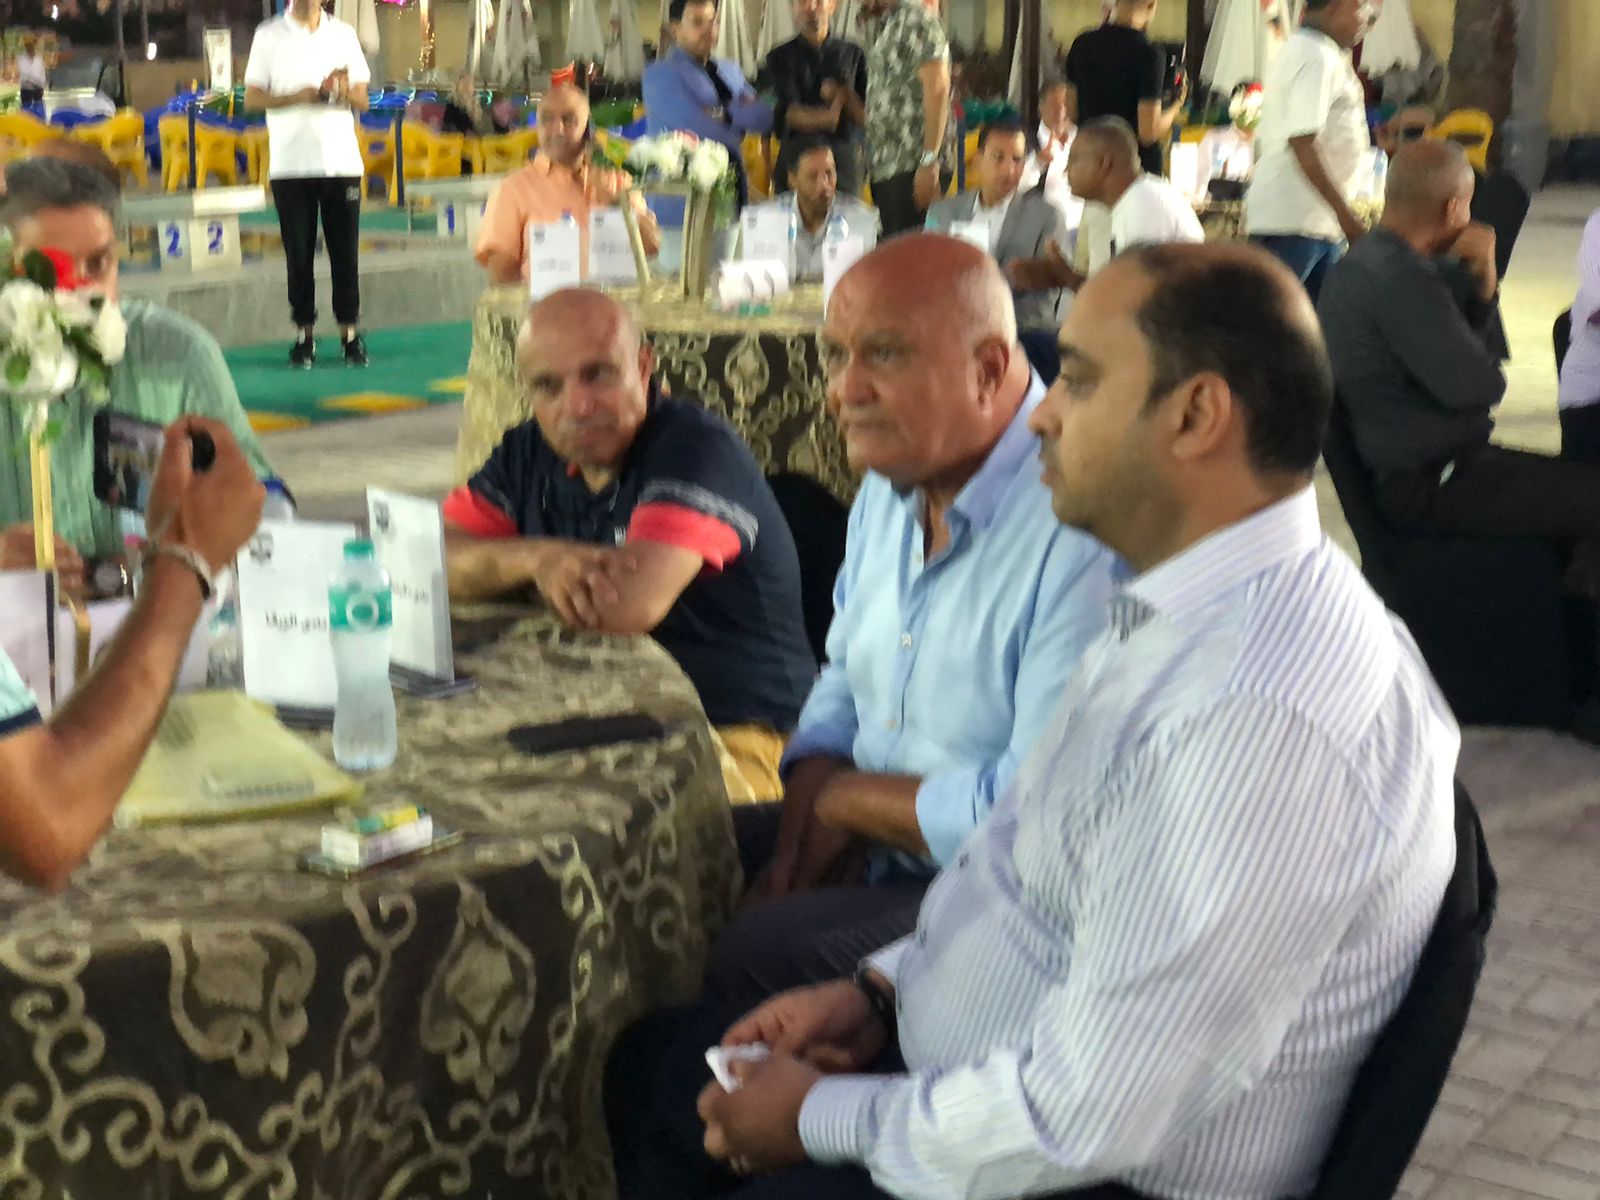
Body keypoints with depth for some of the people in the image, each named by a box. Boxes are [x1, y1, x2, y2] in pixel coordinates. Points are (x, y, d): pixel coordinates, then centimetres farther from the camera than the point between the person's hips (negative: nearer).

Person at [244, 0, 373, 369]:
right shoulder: (269, 35, 5)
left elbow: (363, 101, 11)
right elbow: (252, 98, 1)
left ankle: (350, 332, 9)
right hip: (291, 163, -1)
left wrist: (345, 90, -12)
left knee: (345, 252, 1)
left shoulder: (343, 34, 12)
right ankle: (305, 334, 10)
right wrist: (298, 97, -15)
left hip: (342, 160, 1)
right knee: (299, 254, 2)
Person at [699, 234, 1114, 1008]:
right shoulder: (891, 484, 6)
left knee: (753, 961, -26)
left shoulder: (1085, 528, -25)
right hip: (868, 846, 9)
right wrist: (804, 841, -2)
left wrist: (844, 798, -12)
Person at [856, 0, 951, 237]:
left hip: (912, 165, -8)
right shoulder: (875, 24, 18)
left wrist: (929, 161, -18)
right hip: (882, 164, 8)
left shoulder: (917, 19, -7)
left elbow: (938, 90, -14)